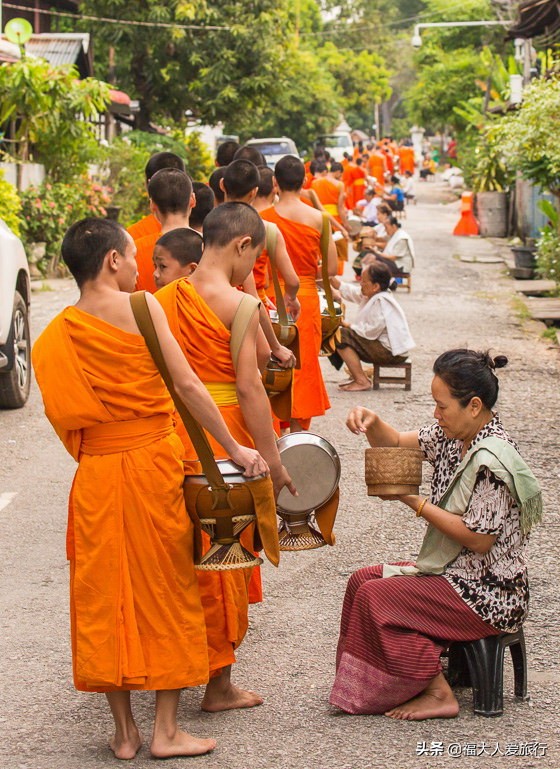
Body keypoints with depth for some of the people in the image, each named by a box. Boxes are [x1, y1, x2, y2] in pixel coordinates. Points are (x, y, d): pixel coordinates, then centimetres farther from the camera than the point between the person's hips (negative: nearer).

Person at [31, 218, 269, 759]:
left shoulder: (55, 335, 4)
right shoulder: (142, 307, -8)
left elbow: (65, 417, 6)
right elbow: (186, 385, -11)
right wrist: (235, 449, -6)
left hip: (95, 473, 4)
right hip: (153, 461, -3)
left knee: (105, 597, 10)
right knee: (164, 590, 7)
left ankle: (124, 731, 15)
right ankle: (166, 731, 9)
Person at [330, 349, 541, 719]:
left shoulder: (490, 460, -24)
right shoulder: (455, 436, 3)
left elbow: (479, 539, -25)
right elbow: (397, 444, 13)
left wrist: (416, 502, -20)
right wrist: (372, 423, -9)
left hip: (488, 595, -10)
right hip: (458, 573, 10)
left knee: (376, 598, -15)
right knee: (363, 580, 8)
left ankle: (438, 694, -7)